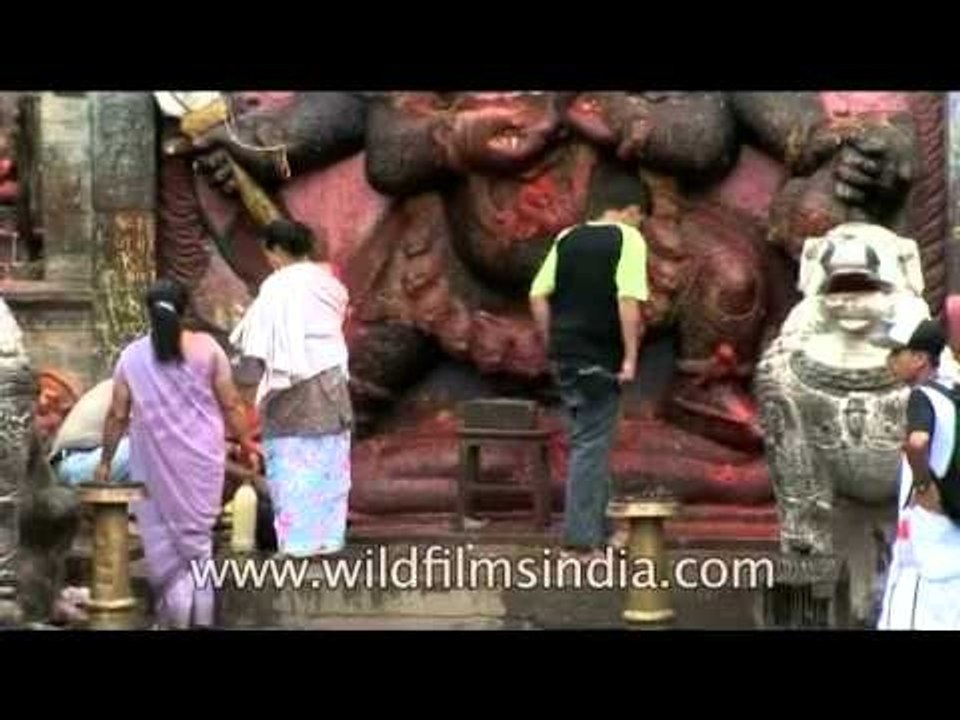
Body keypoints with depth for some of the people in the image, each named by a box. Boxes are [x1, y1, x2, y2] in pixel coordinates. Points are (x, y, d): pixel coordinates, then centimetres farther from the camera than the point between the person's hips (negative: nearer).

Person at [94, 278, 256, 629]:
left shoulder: (132, 356, -2)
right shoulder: (207, 348, -4)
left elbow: (117, 415, 0)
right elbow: (230, 404, -3)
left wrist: (105, 460, 10)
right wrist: (245, 441, 10)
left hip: (156, 461, -1)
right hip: (201, 457, 1)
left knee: (161, 533, 10)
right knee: (197, 532, 12)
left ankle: (174, 609, 4)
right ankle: (200, 614, 14)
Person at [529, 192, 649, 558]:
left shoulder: (567, 238, 12)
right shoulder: (628, 239, -6)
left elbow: (538, 296, 7)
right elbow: (628, 300, -17)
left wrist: (552, 343, 14)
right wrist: (630, 356, -15)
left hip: (565, 353, 6)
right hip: (599, 357, -6)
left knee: (589, 439, 17)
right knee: (590, 444, -1)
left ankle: (596, 528, 24)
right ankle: (580, 537, 0)